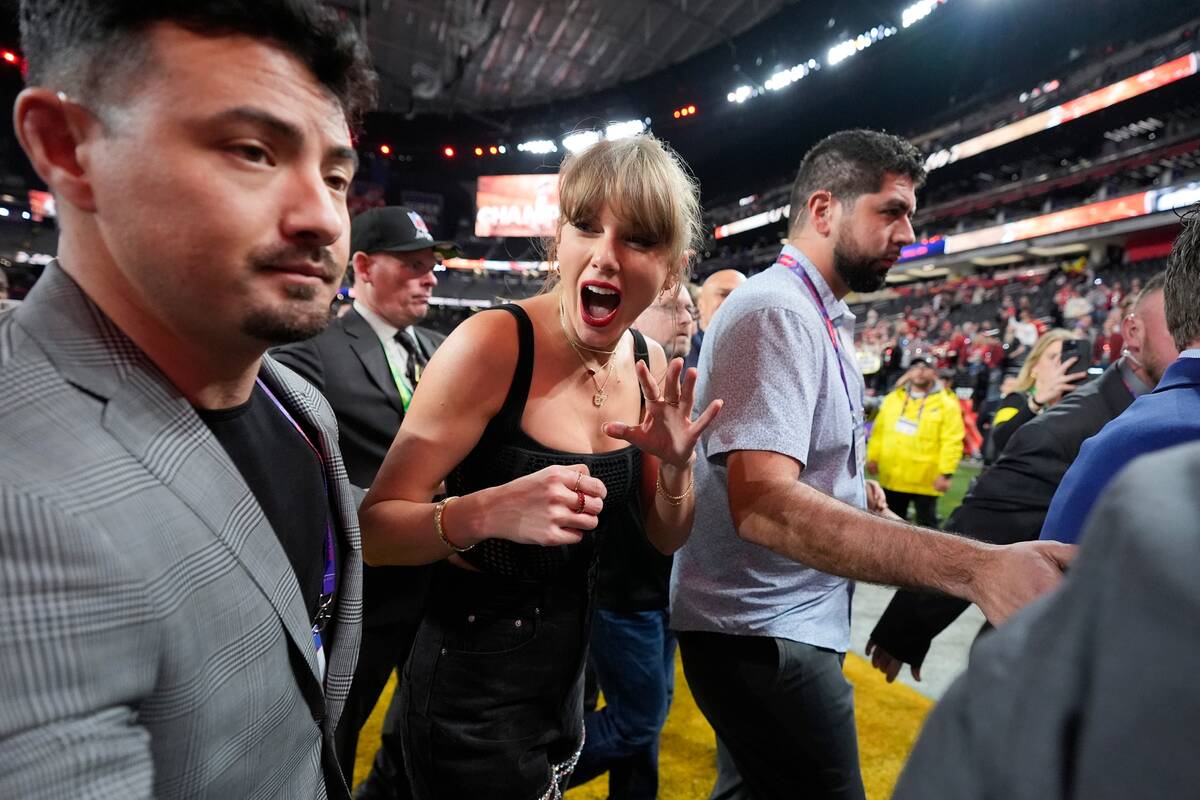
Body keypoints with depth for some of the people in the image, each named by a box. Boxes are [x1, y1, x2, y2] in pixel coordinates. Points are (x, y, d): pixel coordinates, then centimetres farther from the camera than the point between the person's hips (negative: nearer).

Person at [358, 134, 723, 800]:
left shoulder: (648, 366, -5)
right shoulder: (494, 344, -22)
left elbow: (666, 539, 3)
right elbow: (373, 530, -20)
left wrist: (675, 465, -16)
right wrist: (488, 512, -37)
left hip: (568, 676, 6)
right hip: (472, 698, -6)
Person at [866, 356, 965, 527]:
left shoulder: (947, 404, -6)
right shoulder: (893, 398, 8)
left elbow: (952, 442, -11)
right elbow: (879, 431, 12)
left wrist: (946, 472, -17)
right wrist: (873, 457, 9)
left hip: (925, 479, -4)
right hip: (892, 476, 5)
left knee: (926, 523, 6)